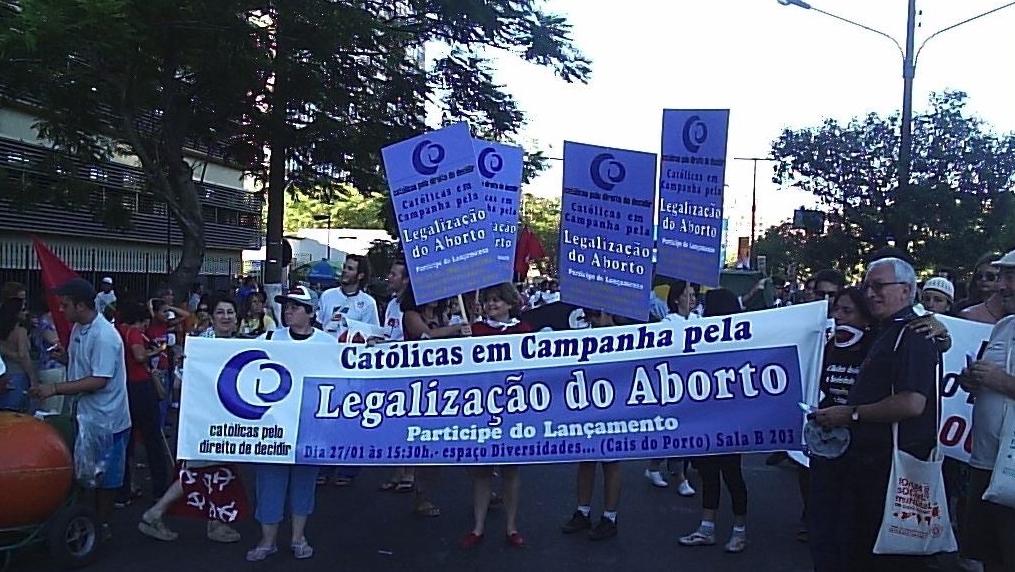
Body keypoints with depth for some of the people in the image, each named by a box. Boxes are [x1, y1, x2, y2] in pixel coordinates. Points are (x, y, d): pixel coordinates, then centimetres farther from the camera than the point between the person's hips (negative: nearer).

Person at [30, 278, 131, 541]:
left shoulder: (104, 336, -23)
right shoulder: (78, 328, 6)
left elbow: (99, 380, -25)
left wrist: (55, 388, -26)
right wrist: (66, 357, -2)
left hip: (106, 418, -9)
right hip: (86, 413, 9)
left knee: (105, 476, 7)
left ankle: (102, 525, 21)